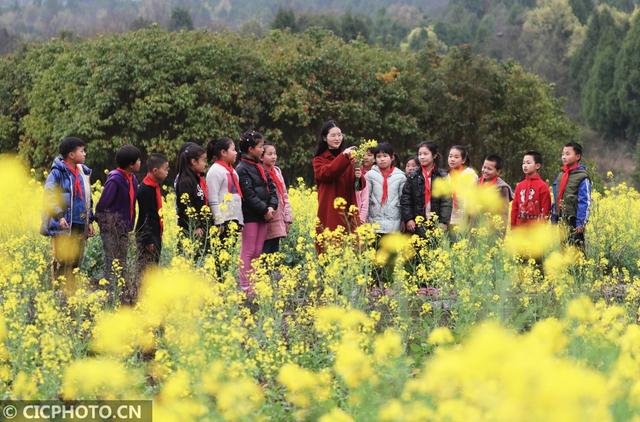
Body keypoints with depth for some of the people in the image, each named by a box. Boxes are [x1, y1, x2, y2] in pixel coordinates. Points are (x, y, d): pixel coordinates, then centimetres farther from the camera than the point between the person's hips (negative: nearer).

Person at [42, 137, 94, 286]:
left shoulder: (83, 172, 16)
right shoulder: (58, 173, -8)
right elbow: (49, 196, -14)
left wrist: (90, 221, 20)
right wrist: (59, 216, -24)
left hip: (80, 227, 7)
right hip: (63, 225, -7)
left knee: (76, 262, 9)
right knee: (62, 262, -9)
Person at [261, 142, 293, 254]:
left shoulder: (277, 171, 13)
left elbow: (284, 195, 16)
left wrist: (288, 218, 13)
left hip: (278, 221, 7)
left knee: (275, 252, 10)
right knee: (264, 252, -7)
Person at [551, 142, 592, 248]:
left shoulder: (582, 177, -9)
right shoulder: (561, 176, 14)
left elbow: (585, 202, -12)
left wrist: (580, 223, -17)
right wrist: (554, 220, 16)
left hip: (574, 223, -7)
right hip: (561, 221, 7)